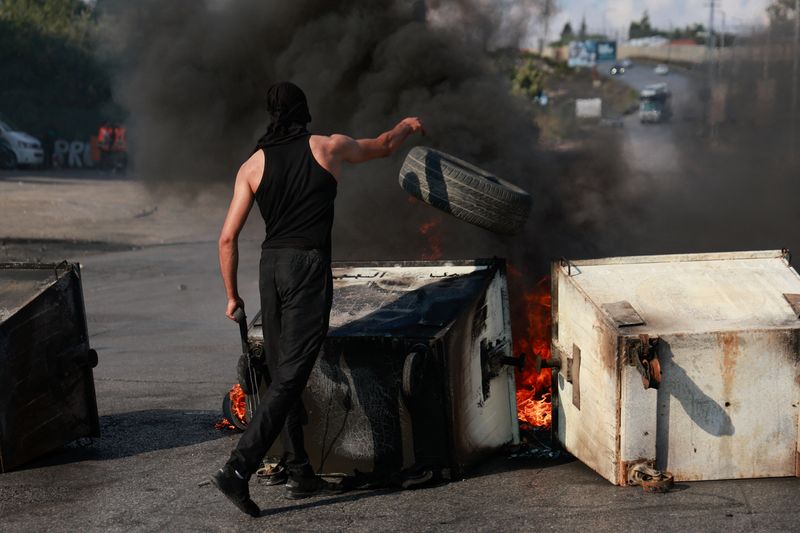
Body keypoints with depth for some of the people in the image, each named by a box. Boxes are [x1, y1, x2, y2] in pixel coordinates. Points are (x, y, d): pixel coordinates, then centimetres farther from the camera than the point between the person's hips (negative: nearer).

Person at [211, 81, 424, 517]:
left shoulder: (253, 165, 8)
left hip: (270, 267, 4)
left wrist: (232, 295, 15)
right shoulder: (330, 148, 4)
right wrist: (407, 126, 45)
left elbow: (228, 238, 4)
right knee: (288, 380, -8)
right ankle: (237, 470, -19)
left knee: (283, 376, 14)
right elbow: (383, 146, 24)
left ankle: (301, 476, 21)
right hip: (308, 267, -4)